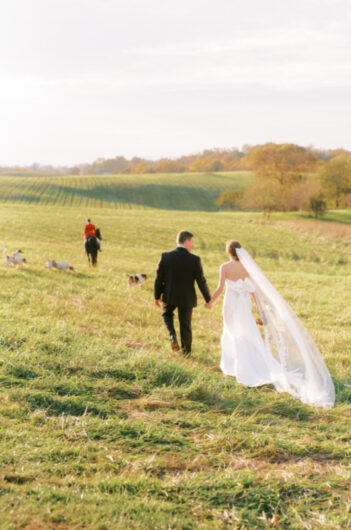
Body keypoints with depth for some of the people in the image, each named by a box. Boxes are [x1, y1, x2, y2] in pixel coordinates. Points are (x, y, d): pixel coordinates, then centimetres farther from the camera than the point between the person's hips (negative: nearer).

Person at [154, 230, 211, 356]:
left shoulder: (165, 257, -13)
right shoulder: (195, 260, -16)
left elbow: (159, 278, -6)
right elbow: (201, 282, -12)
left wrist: (157, 296, 8)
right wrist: (208, 299, 0)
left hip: (169, 296, 1)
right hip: (187, 298, -1)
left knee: (167, 314, 29)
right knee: (185, 324, 15)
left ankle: (172, 335, 6)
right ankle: (186, 351, 29)